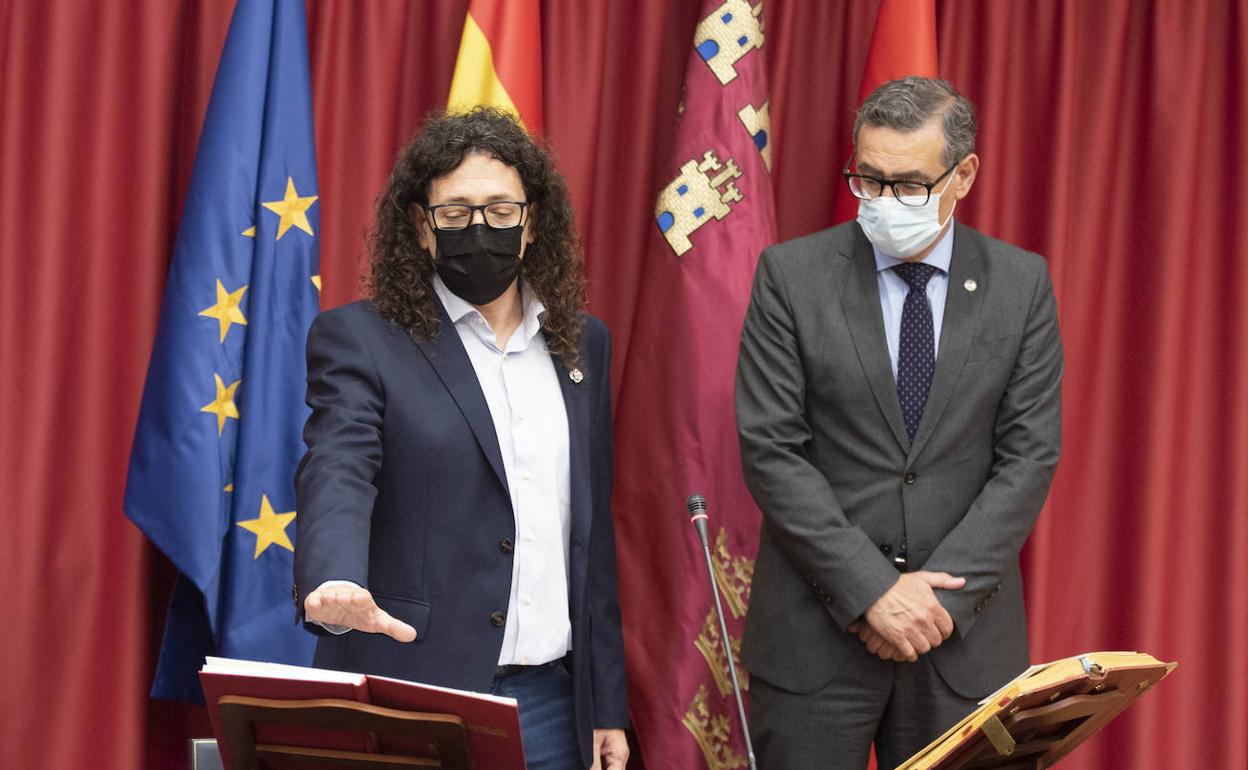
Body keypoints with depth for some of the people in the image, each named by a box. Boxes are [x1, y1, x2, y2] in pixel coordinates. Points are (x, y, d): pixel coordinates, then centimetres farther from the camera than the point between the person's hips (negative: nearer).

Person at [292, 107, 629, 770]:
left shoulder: (582, 345, 12)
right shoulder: (360, 339, -3)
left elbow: (593, 530, 14)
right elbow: (336, 478, -19)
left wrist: (607, 706, 12)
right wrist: (334, 586, -40)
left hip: (551, 702, 4)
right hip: (412, 697, -4)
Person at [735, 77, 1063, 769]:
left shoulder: (1020, 283, 3)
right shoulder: (792, 274, -2)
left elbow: (1030, 455, -1)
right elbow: (770, 450, -8)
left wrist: (943, 594, -11)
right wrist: (872, 590, -14)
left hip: (963, 634, 1)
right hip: (816, 630, -1)